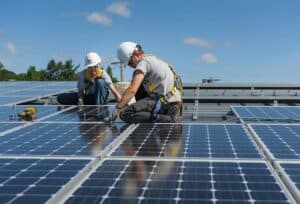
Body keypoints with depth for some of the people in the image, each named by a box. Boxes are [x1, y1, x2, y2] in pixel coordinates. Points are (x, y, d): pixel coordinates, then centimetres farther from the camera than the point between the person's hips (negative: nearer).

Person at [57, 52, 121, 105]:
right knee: (61, 98, -14)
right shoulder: (82, 74, -11)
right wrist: (80, 101, -29)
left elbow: (114, 92, -27)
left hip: (101, 99, -2)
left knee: (100, 81, -33)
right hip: (87, 98, 3)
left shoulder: (103, 74, -19)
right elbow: (80, 91, -7)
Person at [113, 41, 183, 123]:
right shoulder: (153, 59, 22)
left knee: (124, 113, -16)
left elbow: (132, 90, -19)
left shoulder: (143, 62, -7)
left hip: (167, 104, -10)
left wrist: (117, 109, -19)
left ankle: (168, 119, -20)